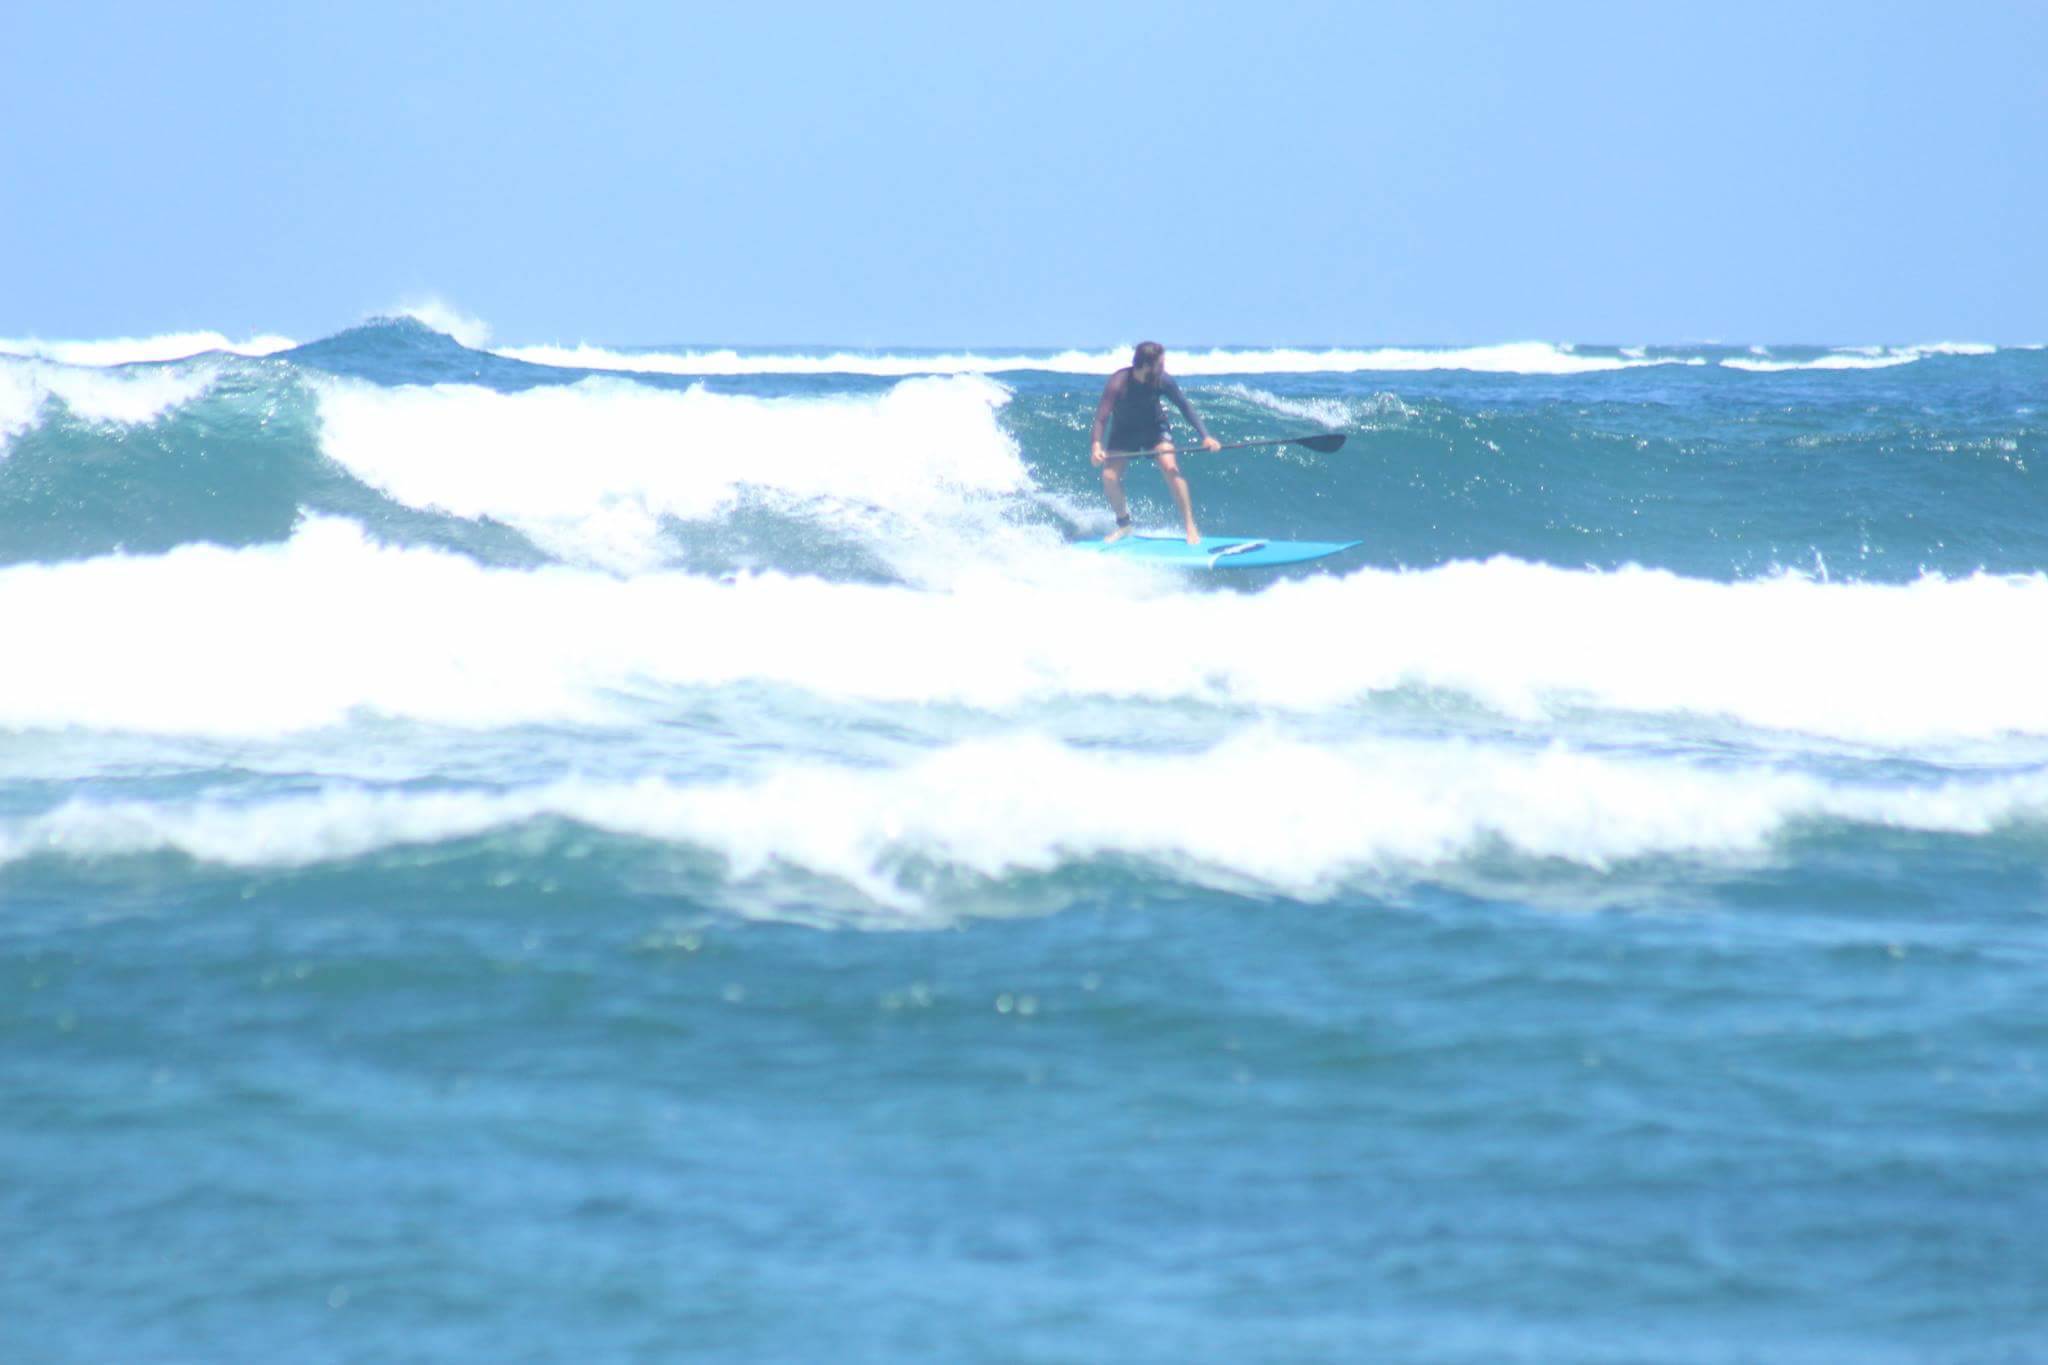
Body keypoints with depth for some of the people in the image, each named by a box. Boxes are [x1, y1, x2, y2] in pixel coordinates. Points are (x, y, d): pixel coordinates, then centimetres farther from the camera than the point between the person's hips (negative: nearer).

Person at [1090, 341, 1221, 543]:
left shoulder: (1162, 381, -22)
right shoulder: (1118, 383, -30)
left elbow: (1184, 406, -11)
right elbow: (1101, 417, -31)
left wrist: (1205, 436, -18)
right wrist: (1096, 445, -46)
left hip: (1154, 428, 0)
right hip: (1124, 431, 0)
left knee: (1170, 468, -21)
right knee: (1109, 477, -13)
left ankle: (1190, 526, -13)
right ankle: (1123, 524, 13)